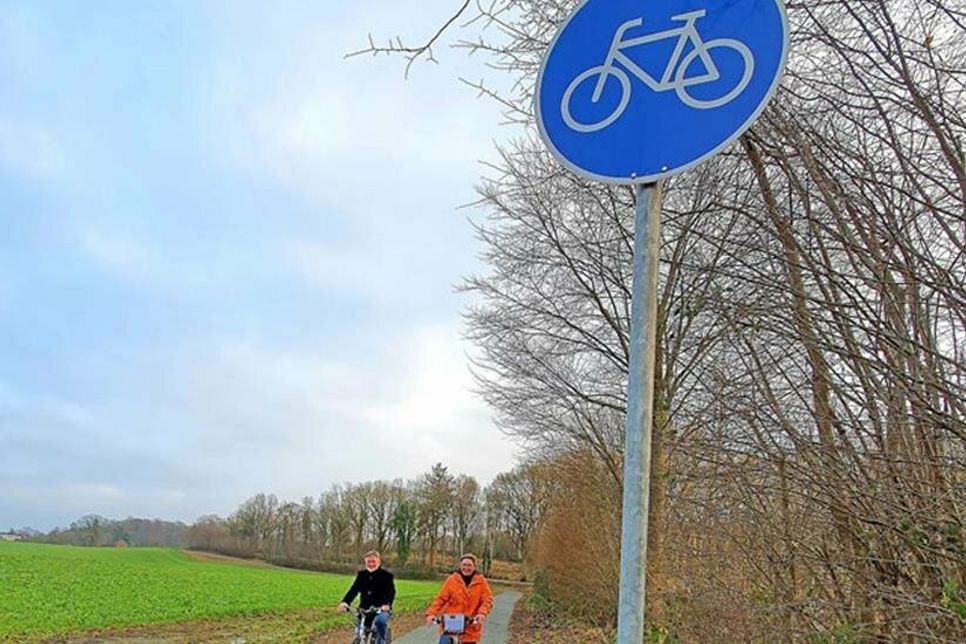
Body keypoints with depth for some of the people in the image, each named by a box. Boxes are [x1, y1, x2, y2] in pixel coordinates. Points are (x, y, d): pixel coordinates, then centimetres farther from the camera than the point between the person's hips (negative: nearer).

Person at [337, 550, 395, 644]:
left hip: (381, 609, -4)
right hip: (364, 609, 4)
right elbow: (354, 589, -4)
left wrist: (386, 604, -37)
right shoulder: (361, 574, 7)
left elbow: (391, 591, -15)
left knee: (380, 621, -34)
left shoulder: (386, 575, -4)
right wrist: (344, 602, -23)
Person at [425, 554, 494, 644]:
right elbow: (441, 598, -5)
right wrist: (431, 613, -17)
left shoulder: (481, 581, -1)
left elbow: (487, 599, -4)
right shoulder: (452, 579, -3)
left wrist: (482, 613, -22)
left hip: (470, 625, 1)